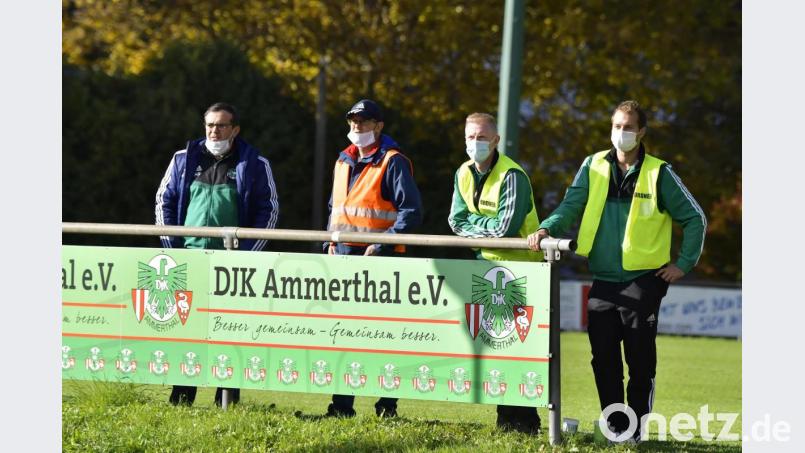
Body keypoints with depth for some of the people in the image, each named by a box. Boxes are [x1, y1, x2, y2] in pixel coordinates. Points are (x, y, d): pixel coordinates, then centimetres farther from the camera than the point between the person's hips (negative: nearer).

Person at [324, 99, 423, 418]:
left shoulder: (393, 162, -6)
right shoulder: (344, 161, 16)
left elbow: (411, 211, -12)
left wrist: (381, 246, -19)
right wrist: (331, 241, 12)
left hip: (378, 259, -7)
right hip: (343, 255, 7)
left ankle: (387, 404, 1)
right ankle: (342, 404, 11)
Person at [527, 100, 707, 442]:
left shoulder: (659, 174, -1)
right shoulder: (593, 167, 8)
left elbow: (694, 218, 5)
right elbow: (571, 207, 1)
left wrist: (684, 263, 0)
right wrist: (547, 229, -18)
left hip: (643, 281, -3)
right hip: (603, 281, 3)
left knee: (640, 360, -1)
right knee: (604, 359, 3)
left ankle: (636, 429, 6)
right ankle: (615, 427, 11)